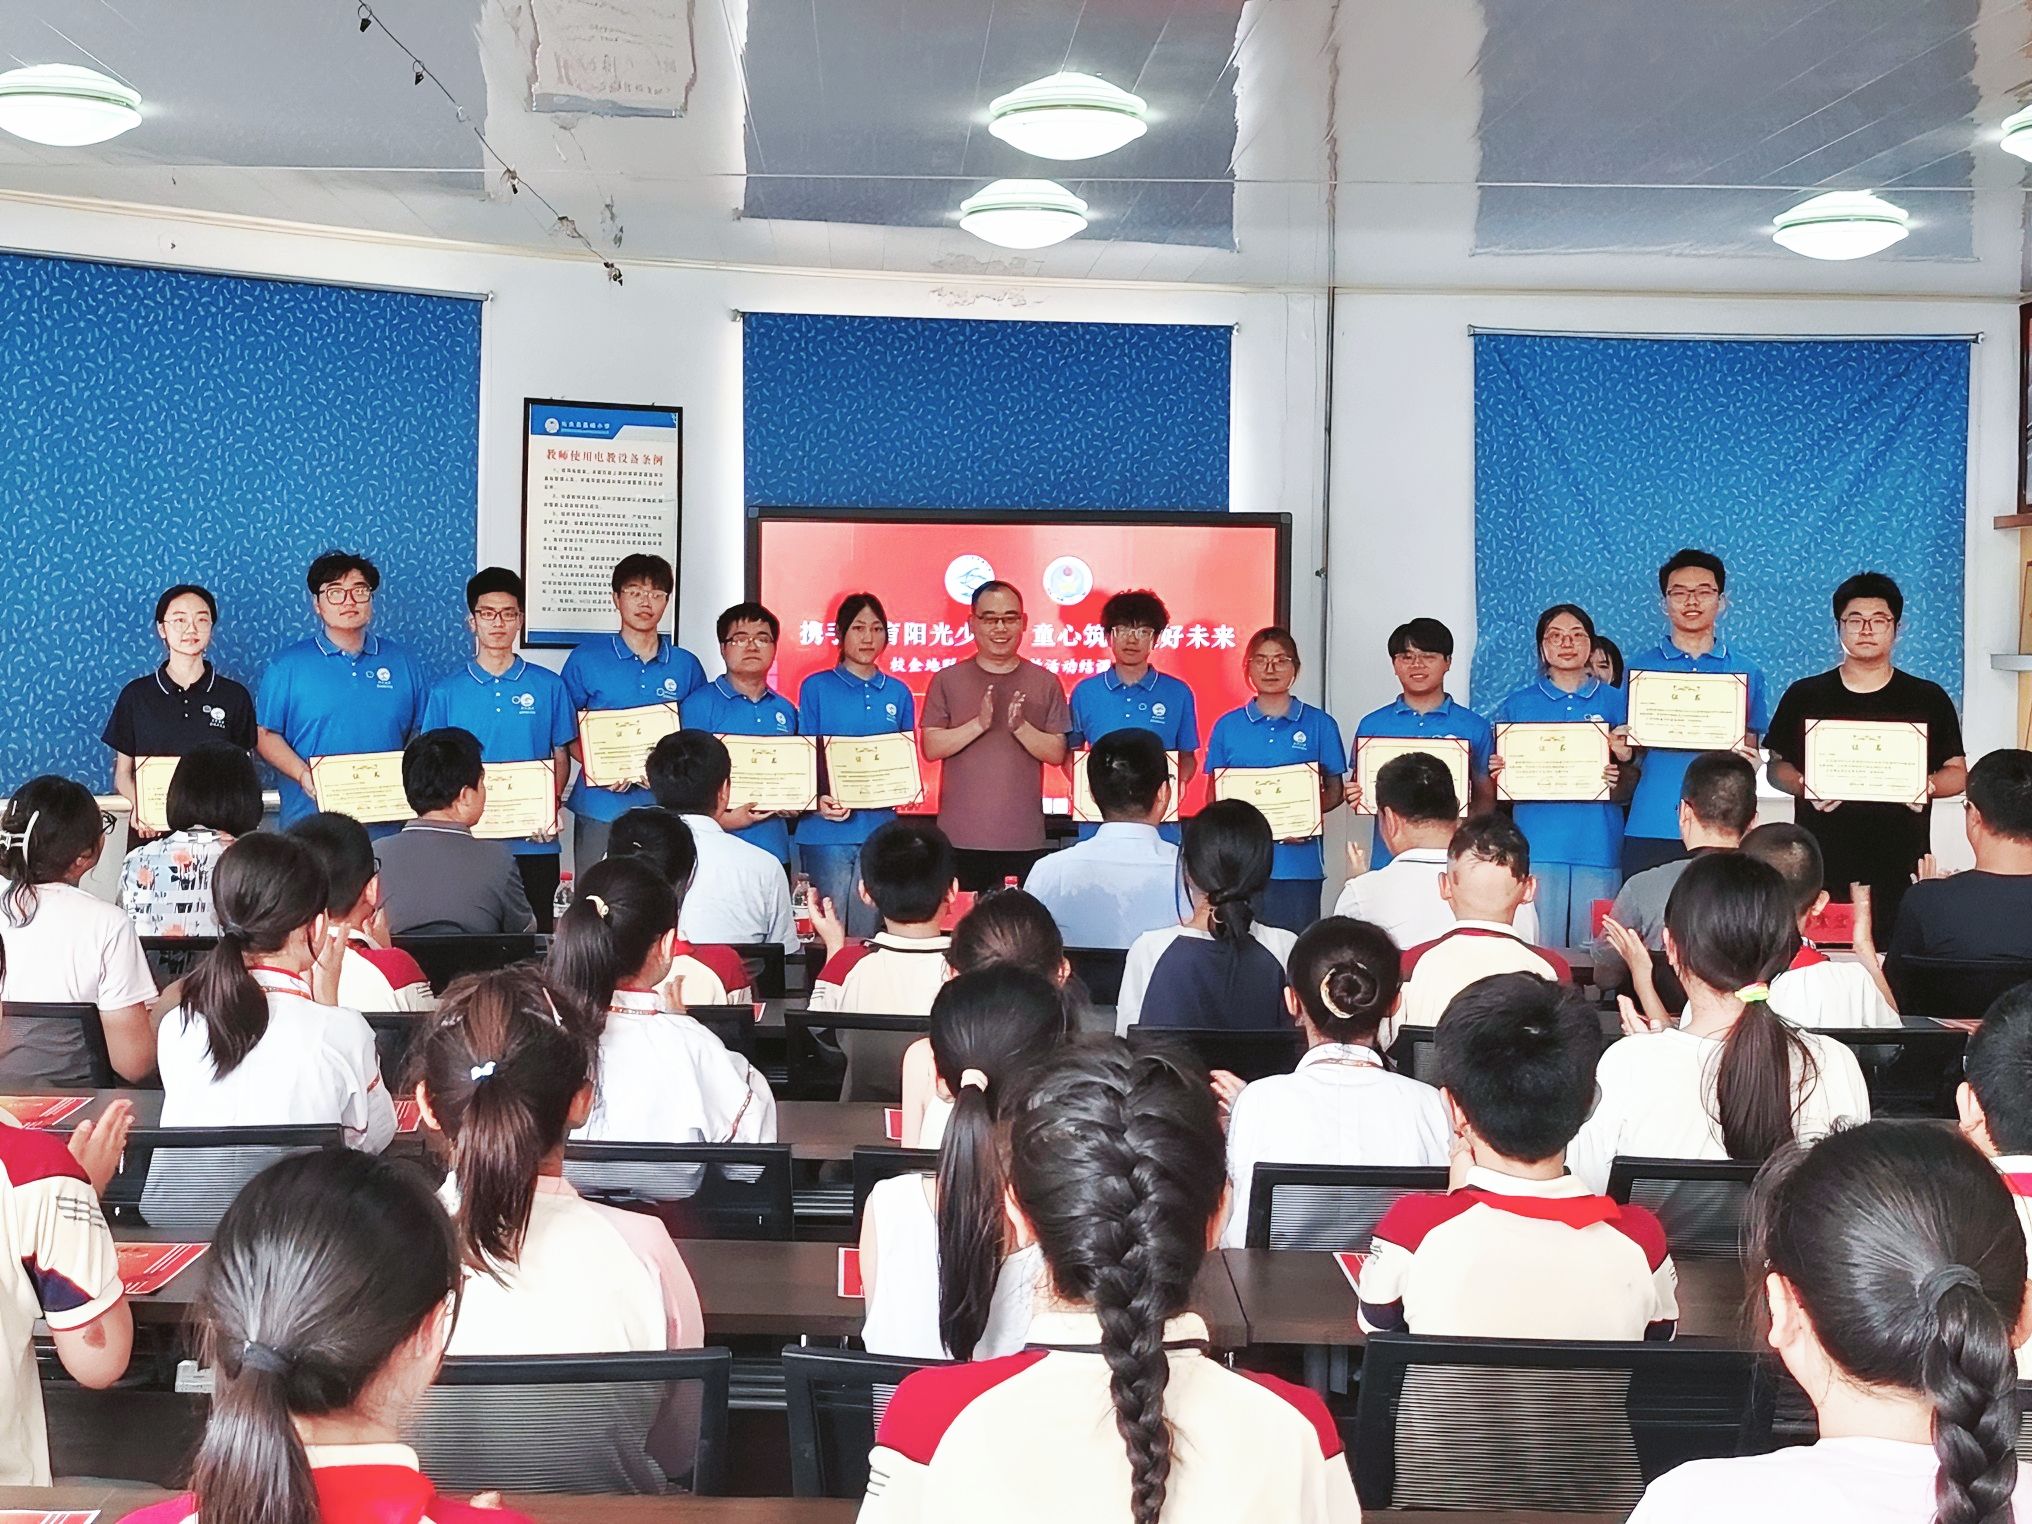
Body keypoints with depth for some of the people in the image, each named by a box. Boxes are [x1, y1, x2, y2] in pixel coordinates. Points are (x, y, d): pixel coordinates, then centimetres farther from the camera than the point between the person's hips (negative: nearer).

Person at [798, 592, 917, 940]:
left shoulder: (898, 693, 12)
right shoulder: (817, 687, 3)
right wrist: (818, 800, -16)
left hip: (879, 829, 3)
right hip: (826, 830, -3)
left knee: (868, 932, 4)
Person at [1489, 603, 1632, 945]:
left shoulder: (1616, 702, 9)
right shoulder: (1517, 705, 11)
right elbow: (1500, 779, 11)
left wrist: (1623, 762, -11)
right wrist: (1498, 774, -10)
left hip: (1597, 845, 0)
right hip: (1537, 845, 0)